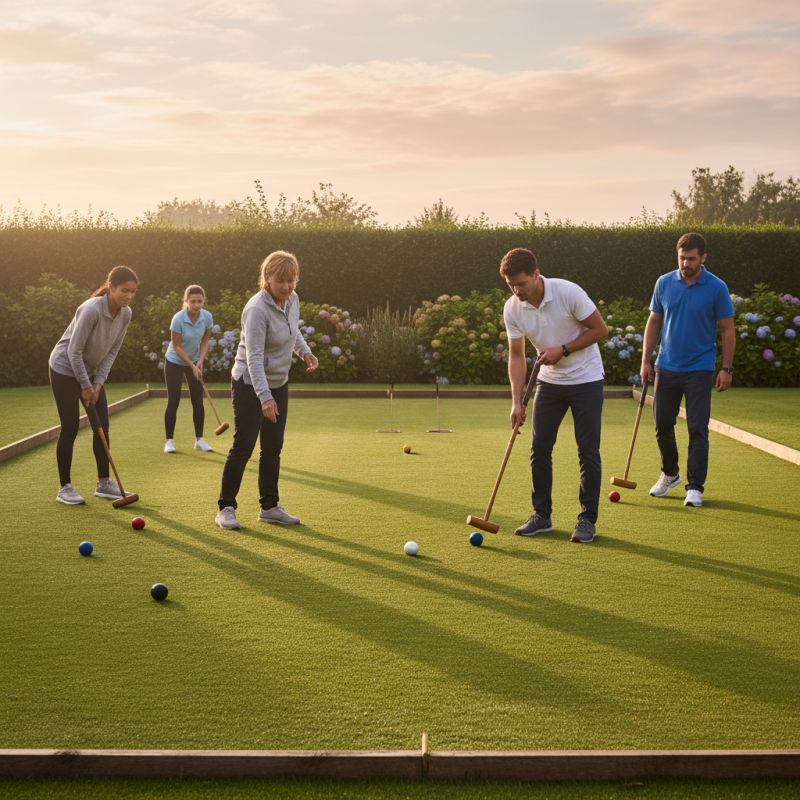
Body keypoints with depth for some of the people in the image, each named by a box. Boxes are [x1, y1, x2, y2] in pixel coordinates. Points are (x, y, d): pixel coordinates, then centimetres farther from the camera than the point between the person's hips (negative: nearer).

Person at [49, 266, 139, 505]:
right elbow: (74, 350, -24)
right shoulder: (91, 310, -29)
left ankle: (103, 483, 15)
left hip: (91, 371, 7)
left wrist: (98, 382, -6)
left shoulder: (125, 314, -7)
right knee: (70, 429, -6)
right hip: (65, 369, -7)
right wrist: (85, 385, -17)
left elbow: (112, 350, 1)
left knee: (102, 426, 5)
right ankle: (65, 488, 5)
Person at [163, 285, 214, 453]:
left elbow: (204, 341, -1)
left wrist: (200, 362, -14)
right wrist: (192, 366, -17)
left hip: (195, 362, 4)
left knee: (198, 401, 1)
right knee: (173, 401, -6)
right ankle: (169, 441, 4)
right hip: (175, 362, -4)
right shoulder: (178, 319, -25)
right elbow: (176, 346, -17)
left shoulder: (207, 317, -14)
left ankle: (199, 440, 11)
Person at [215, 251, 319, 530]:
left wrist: (305, 350, 3)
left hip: (278, 383, 7)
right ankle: (226, 508, 7)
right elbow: (254, 357, -30)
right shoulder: (257, 309, -25)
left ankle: (269, 507, 19)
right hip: (250, 384, -7)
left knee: (273, 446, 9)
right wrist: (265, 397, -38)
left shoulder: (292, 299, -1)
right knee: (243, 446, -5)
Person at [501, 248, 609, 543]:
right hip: (549, 380, 4)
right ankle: (542, 515, 15)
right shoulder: (512, 308, -9)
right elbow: (516, 356, -3)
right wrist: (517, 402, -11)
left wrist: (563, 349, -20)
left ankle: (588, 519, 4)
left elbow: (600, 329, -12)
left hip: (586, 378, -4)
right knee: (539, 448, 2)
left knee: (588, 450, -6)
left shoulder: (568, 292, -22)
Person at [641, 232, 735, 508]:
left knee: (698, 429, -6)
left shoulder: (717, 288, -6)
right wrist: (645, 360, 5)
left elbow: (727, 330, -2)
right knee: (662, 425, 8)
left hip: (699, 369, -3)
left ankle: (695, 487, 2)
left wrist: (727, 368, -6)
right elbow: (654, 322, 10)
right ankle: (670, 474, 30)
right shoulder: (664, 283, 3)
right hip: (666, 367, 3)